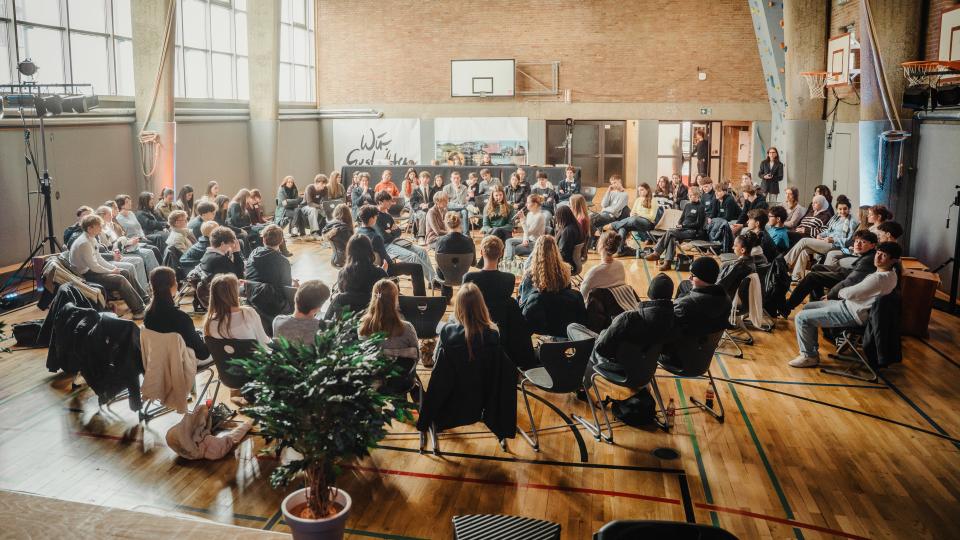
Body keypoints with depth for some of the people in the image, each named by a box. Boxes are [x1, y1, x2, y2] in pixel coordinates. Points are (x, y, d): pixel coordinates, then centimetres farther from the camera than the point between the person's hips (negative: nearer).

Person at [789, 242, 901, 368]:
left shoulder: (879, 278, -28)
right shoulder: (890, 272, 3)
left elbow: (850, 293, -23)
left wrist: (840, 292, 0)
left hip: (853, 314, -11)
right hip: (850, 304, 11)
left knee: (801, 317, -12)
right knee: (808, 307, 19)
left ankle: (809, 356, 4)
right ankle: (812, 348, 24)